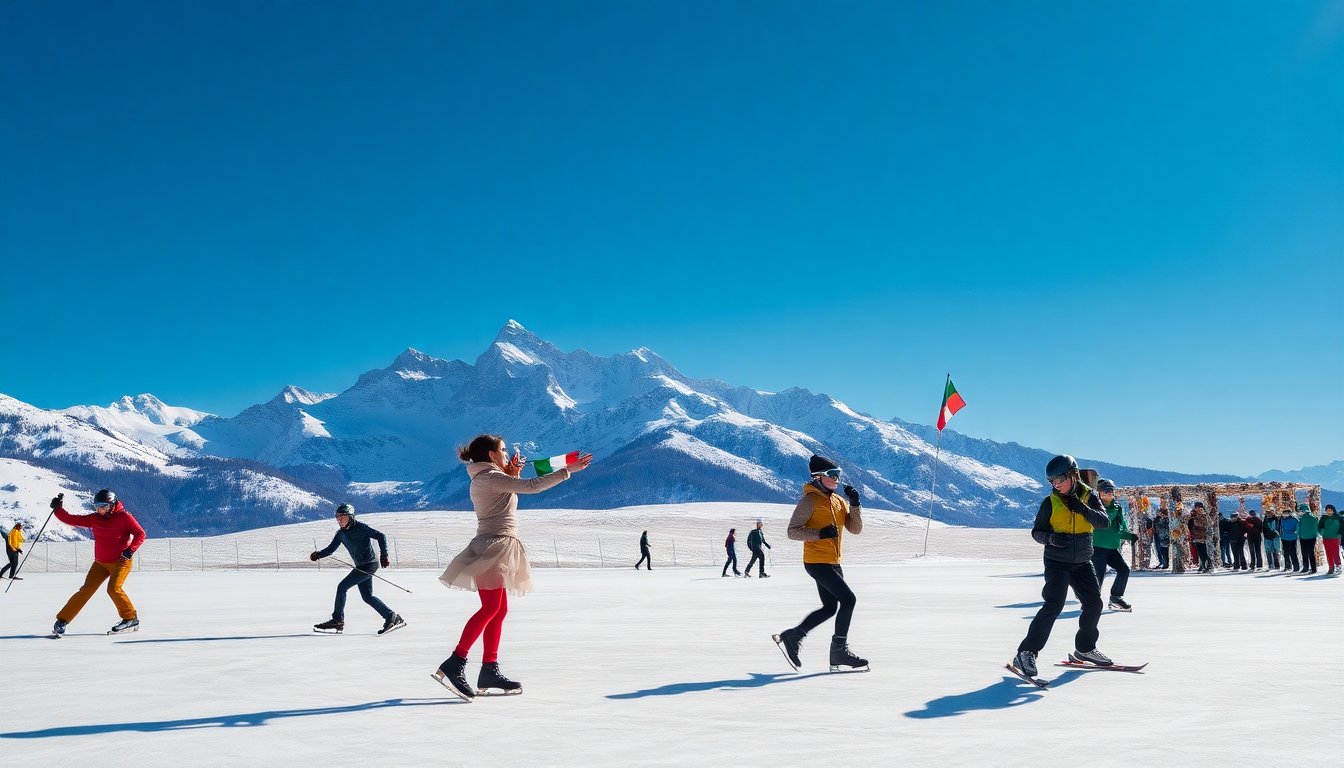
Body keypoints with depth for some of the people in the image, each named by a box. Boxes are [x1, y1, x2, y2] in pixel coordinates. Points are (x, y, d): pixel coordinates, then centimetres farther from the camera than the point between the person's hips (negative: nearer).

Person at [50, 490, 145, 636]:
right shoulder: (94, 519, 2)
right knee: (86, 590, -1)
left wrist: (130, 550, -22)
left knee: (113, 589, -21)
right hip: (100, 562, 5)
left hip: (121, 562, -5)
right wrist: (58, 509, -10)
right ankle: (62, 620, 6)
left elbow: (140, 534, -11)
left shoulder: (124, 517, -12)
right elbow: (72, 520, 3)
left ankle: (131, 618, -5)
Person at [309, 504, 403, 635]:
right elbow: (331, 548, 6)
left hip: (369, 564, -9)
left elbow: (380, 536, -13)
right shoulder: (341, 533, 10)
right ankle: (393, 618, 16)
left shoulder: (360, 527, -12)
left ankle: (337, 622, 0)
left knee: (342, 587, -9)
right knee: (367, 596, 9)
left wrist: (383, 554, -20)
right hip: (361, 566, 9)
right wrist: (318, 554, -12)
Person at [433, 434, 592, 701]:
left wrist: (513, 474, 16)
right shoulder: (490, 477, -11)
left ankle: (489, 670, 8)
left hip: (496, 548, 10)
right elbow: (532, 486, -18)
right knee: (491, 608, -16)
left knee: (499, 610, 8)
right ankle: (454, 665, -20)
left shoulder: (486, 479, 19)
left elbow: (507, 500, 28)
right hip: (495, 544, -10)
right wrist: (568, 470, -14)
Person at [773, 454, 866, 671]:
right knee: (848, 599, -13)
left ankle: (792, 637, 23)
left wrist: (856, 505, -6)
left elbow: (855, 529, 8)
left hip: (833, 563, 9)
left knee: (830, 608, 13)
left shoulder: (839, 501, 12)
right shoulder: (810, 501, -11)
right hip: (817, 562, -9)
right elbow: (793, 531, -14)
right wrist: (820, 533, -26)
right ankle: (839, 651, -4)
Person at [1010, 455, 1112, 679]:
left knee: (1094, 603, 8)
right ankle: (1026, 652, -17)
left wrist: (1082, 508, -27)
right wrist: (1050, 537, -23)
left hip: (1082, 562, 4)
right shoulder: (1050, 503, -7)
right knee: (1054, 605, -17)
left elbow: (1104, 522, -13)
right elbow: (1036, 532, -2)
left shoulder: (1088, 497, -1)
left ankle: (1084, 648, 31)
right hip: (1057, 562, -4)